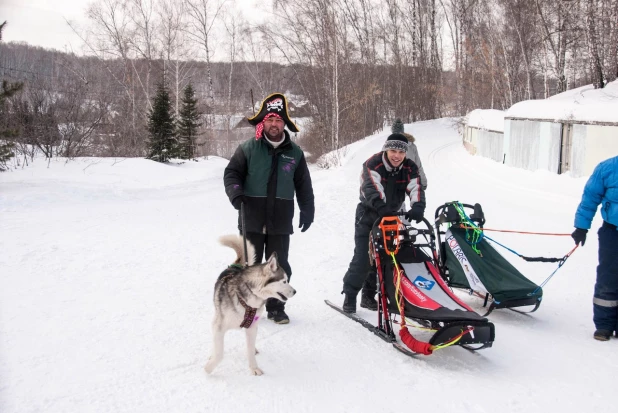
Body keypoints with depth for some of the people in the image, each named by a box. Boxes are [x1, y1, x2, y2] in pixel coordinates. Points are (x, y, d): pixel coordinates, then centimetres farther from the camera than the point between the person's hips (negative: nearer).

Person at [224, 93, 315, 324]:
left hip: (280, 221, 1)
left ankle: (276, 308, 20)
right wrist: (235, 192, -16)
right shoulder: (248, 148, 0)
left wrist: (307, 210, 9)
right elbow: (231, 173, 3)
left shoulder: (294, 153, 7)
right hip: (252, 220, -1)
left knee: (279, 267, 7)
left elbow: (303, 185, 13)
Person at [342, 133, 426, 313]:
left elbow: (416, 189, -21)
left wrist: (417, 207, -43)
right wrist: (382, 208, -53)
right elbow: (372, 189, -35)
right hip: (369, 216, -4)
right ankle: (349, 295, -1)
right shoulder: (372, 165, -19)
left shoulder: (410, 168, -6)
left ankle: (369, 295, 18)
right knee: (363, 258, -12)